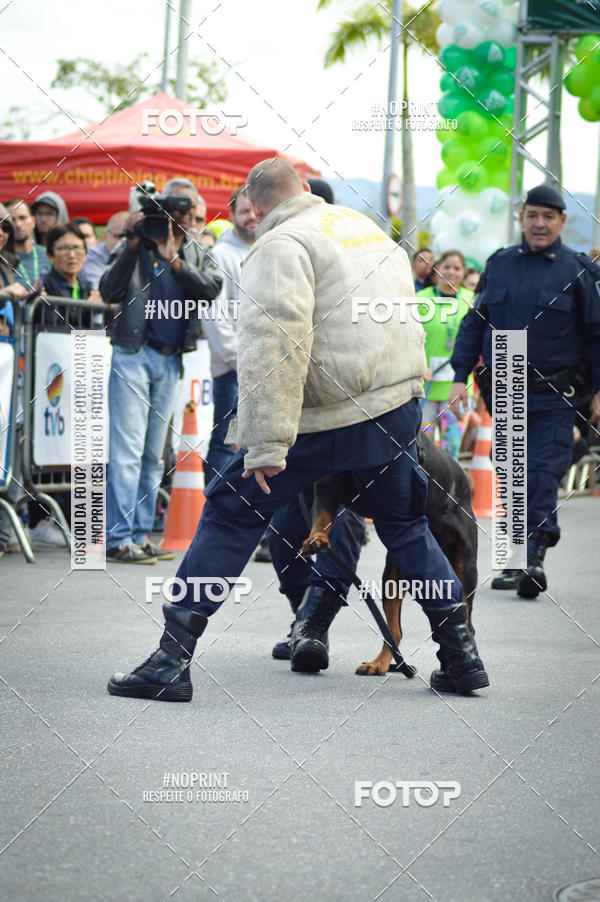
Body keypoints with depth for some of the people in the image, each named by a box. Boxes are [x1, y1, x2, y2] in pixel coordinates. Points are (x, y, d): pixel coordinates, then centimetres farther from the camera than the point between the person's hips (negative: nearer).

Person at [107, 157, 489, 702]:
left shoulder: (282, 245, -8)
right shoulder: (369, 228, 16)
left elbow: (274, 345, -20)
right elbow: (402, 314, 27)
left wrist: (265, 444, -24)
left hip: (328, 420, -6)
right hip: (402, 405, 7)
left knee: (232, 515, 2)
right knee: (406, 526, 24)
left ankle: (173, 660, -1)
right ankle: (461, 655, 21)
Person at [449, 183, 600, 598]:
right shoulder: (499, 264, 9)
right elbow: (474, 322, 14)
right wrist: (461, 376, 6)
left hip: (554, 396, -4)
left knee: (544, 474, -12)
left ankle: (535, 558, -15)